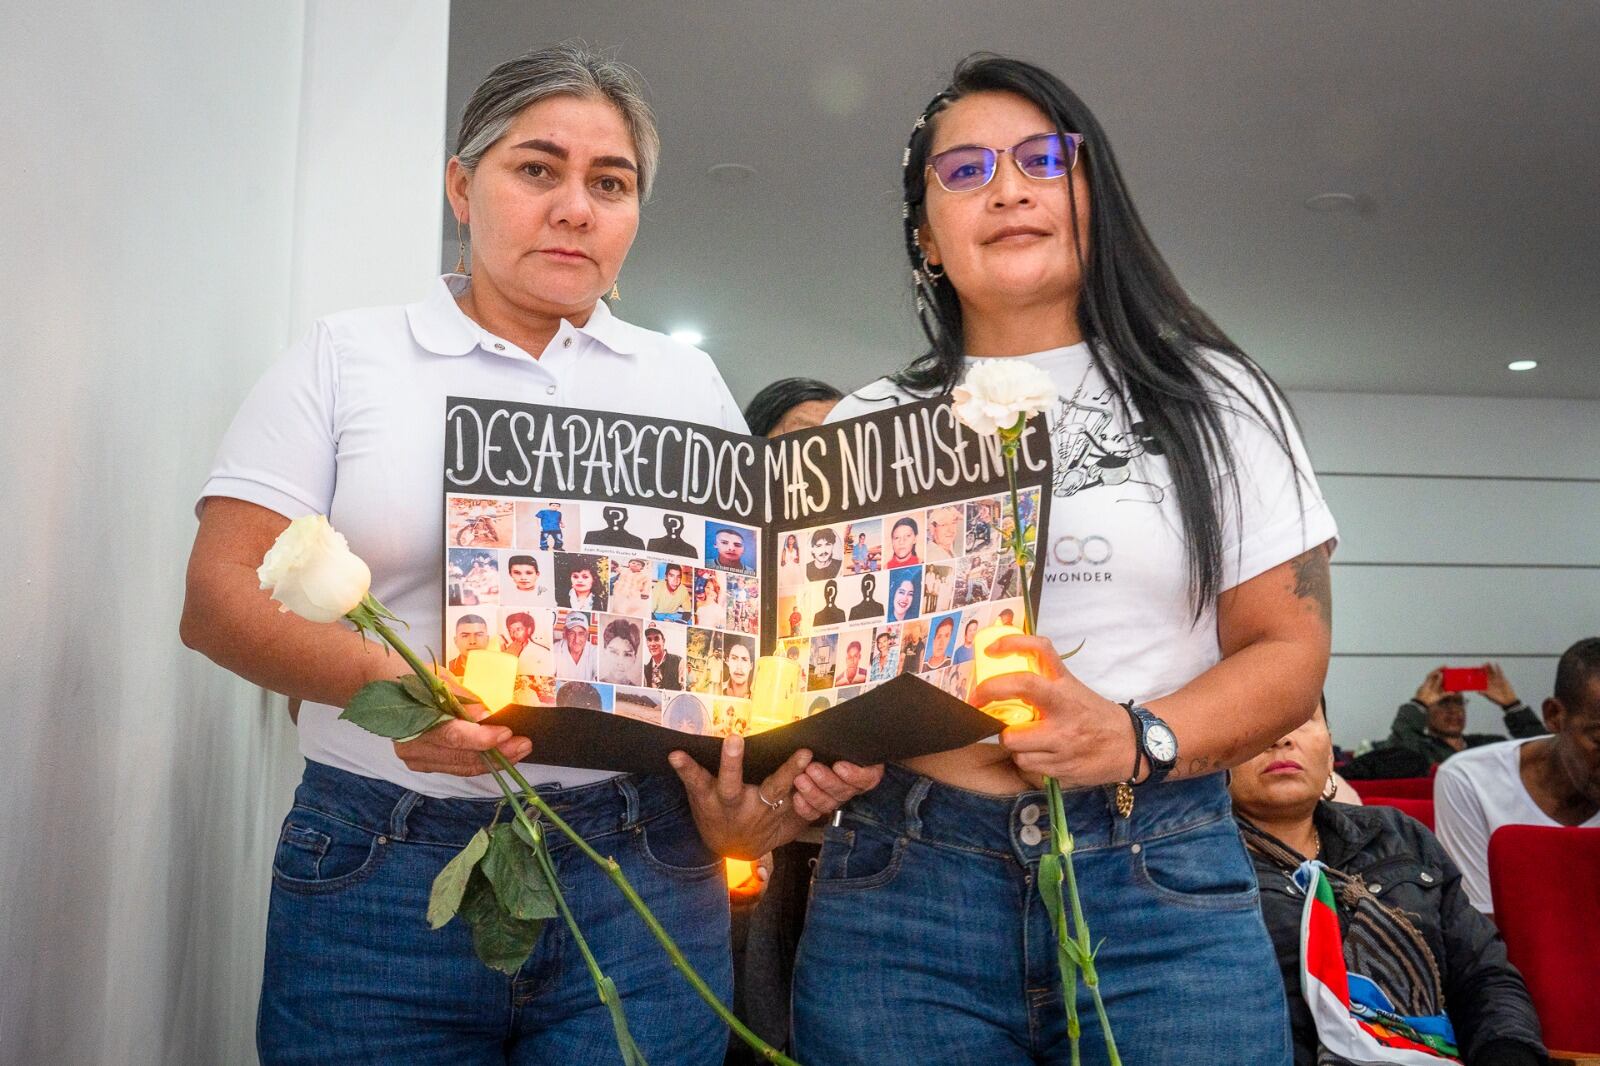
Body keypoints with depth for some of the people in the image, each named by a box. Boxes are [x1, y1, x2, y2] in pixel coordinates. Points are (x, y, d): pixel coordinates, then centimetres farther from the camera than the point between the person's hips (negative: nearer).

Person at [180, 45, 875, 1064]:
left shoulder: (688, 381, 12)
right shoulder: (347, 357, 6)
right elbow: (222, 594, -3)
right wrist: (388, 679, -23)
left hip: (642, 875, 2)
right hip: (382, 872, -1)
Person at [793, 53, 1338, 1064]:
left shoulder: (1210, 398, 8)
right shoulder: (863, 425, 11)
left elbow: (1290, 648, 2)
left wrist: (1138, 737, -15)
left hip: (1163, 884, 0)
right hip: (900, 879, 1)